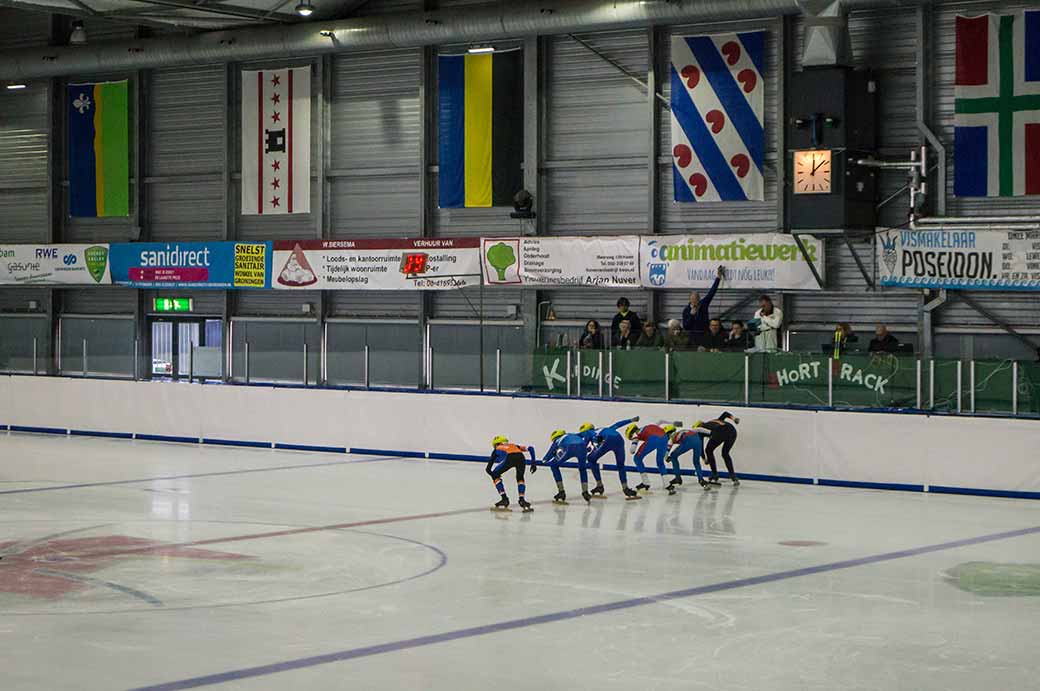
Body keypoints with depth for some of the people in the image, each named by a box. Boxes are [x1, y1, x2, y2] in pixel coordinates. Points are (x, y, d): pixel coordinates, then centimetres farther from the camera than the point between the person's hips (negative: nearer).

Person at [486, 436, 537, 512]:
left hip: (509, 458, -3)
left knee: (495, 475, 20)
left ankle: (504, 499, 12)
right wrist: (533, 462, 30)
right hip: (520, 457, 3)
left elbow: (488, 469, 29)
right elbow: (530, 448, 31)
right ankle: (522, 500, 10)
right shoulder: (514, 446, 43)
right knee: (520, 478, 27)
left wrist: (494, 475, 44)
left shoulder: (497, 449, 35)